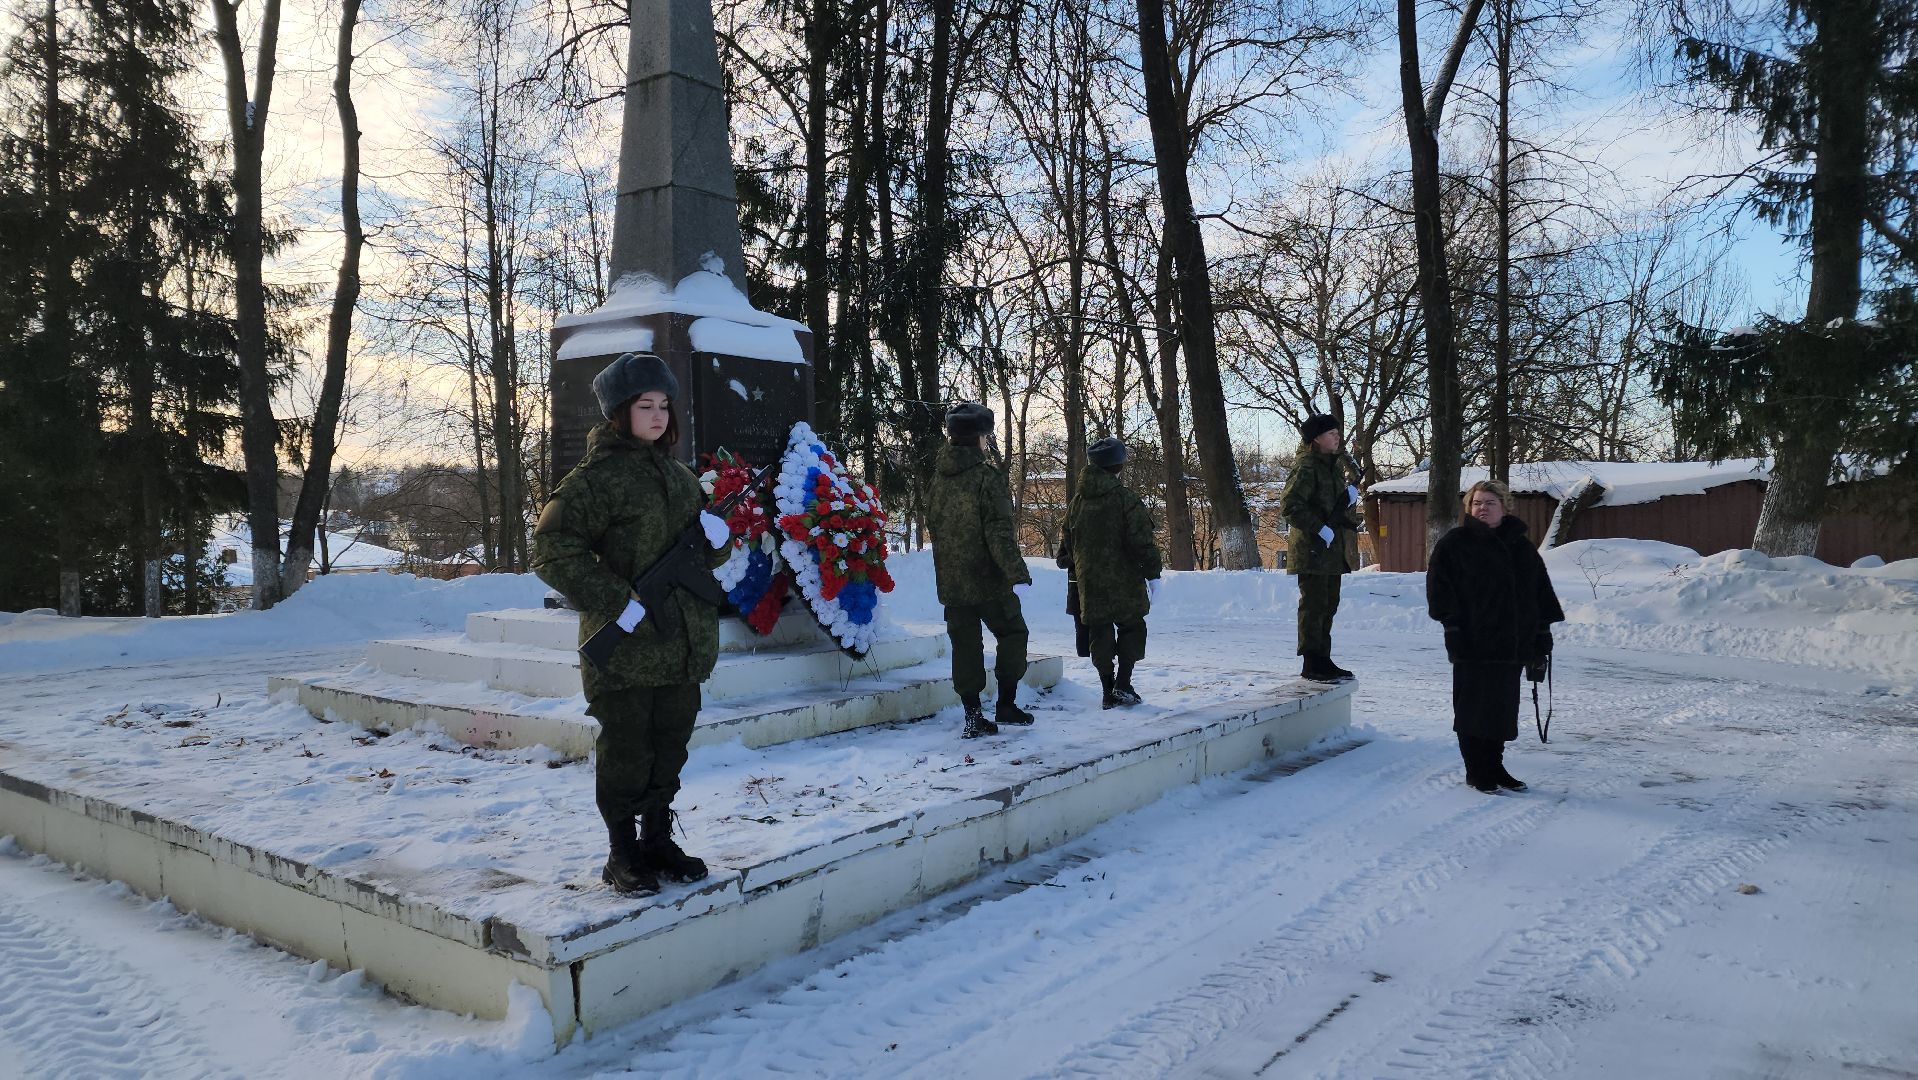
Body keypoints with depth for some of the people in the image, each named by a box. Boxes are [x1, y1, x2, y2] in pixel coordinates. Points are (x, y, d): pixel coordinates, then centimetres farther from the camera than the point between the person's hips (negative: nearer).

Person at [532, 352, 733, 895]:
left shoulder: (679, 476, 15)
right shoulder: (597, 476, -8)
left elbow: (706, 556, 23)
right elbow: (552, 550, -15)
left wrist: (718, 537, -1)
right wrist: (616, 601, -20)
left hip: (685, 645, 7)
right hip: (625, 647, -6)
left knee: (670, 746, 15)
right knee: (626, 753, 3)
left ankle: (658, 838, 31)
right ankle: (622, 853, 19)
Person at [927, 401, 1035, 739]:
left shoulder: (938, 478, 6)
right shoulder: (988, 477, -14)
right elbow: (1000, 533, -19)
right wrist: (1018, 575, -19)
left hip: (951, 582, 6)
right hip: (989, 579, -5)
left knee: (964, 644, 9)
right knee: (1012, 634, 13)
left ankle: (973, 715, 10)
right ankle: (1006, 704, 14)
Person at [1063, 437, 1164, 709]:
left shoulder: (1078, 500, 6)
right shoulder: (1124, 498, -12)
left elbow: (1068, 539, 16)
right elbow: (1142, 540, -14)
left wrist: (1075, 570, 27)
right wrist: (1153, 572, -5)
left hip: (1090, 582, 5)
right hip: (1124, 582, -5)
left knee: (1100, 633, 9)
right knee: (1131, 628, 10)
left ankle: (1107, 691, 10)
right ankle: (1123, 684, 2)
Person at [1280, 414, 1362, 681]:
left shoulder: (1333, 466, 18)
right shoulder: (1306, 467, -12)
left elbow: (1341, 508, 25)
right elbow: (1289, 505, -22)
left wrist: (1350, 496, 2)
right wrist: (1320, 529, -22)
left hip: (1332, 550, 10)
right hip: (1312, 550, -9)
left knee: (1328, 605, 13)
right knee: (1314, 604, -6)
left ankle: (1323, 661, 22)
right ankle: (1311, 665, -1)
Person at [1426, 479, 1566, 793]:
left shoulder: (1522, 547, 13)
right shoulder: (1453, 544, -2)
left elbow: (1541, 593, 16)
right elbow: (1439, 588, -6)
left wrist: (1542, 637, 11)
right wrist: (1453, 627, -14)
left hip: (1513, 644, 5)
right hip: (1473, 644, -5)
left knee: (1503, 707, 11)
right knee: (1474, 708, 0)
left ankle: (1494, 766, 25)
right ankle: (1477, 771, 11)